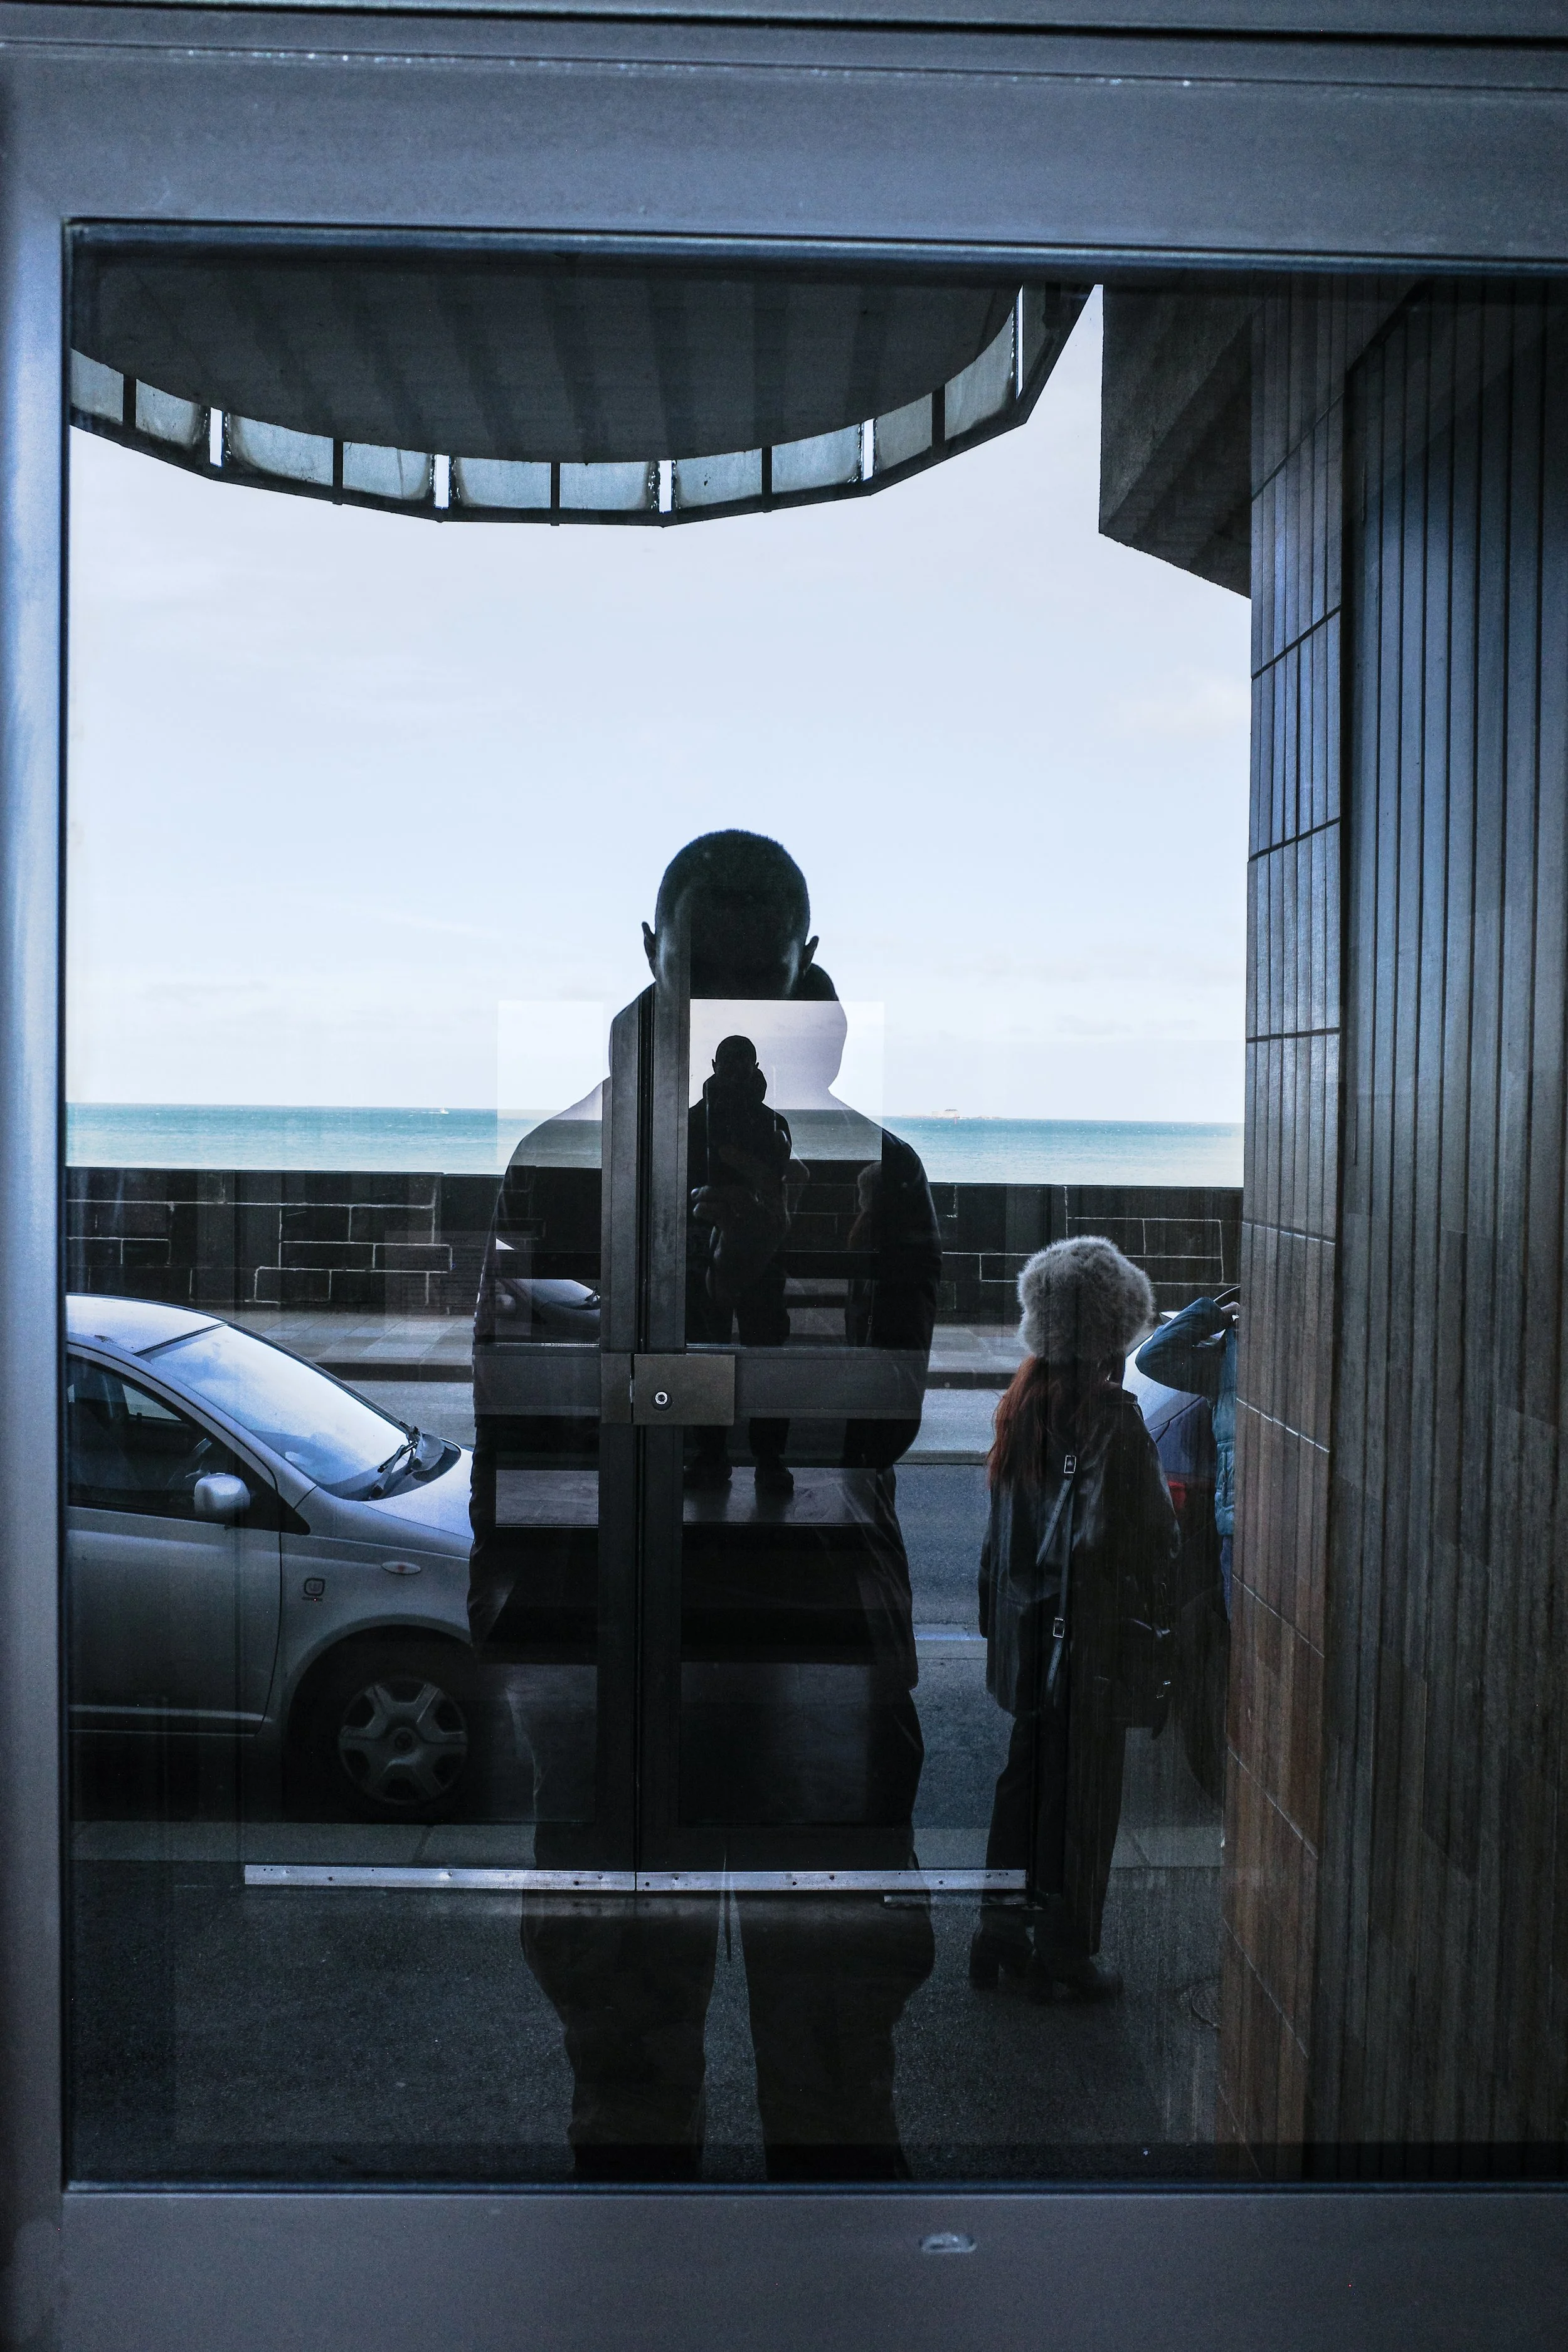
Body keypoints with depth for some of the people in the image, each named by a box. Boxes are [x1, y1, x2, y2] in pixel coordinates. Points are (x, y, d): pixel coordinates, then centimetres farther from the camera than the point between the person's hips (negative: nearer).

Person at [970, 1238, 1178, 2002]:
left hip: (1027, 1628, 6)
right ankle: (1064, 1952, 18)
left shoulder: (1022, 1401, 1)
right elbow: (1147, 1538, -19)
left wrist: (1000, 1614, 16)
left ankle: (1001, 1933, 27)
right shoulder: (1110, 1416, -19)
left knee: (1025, 1774, 18)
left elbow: (1001, 1526, 8)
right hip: (1092, 1633, -6)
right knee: (1082, 1789, 7)